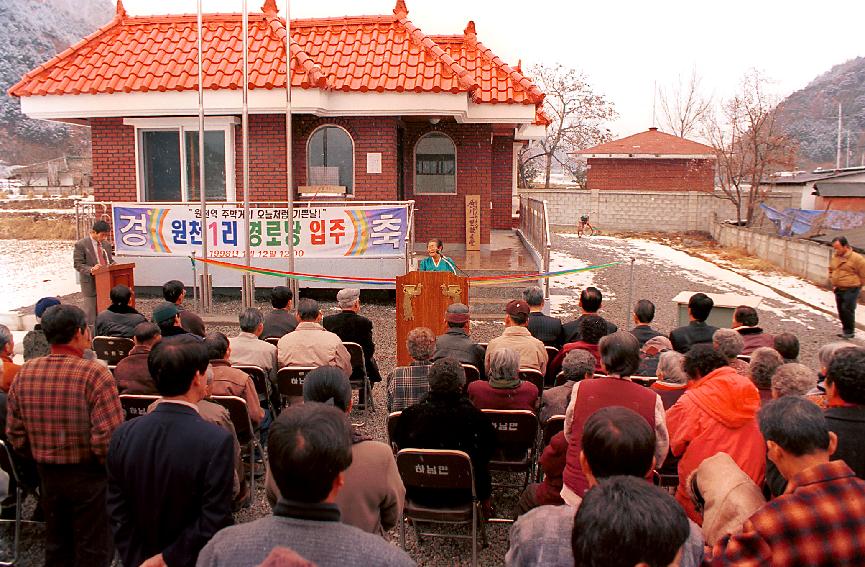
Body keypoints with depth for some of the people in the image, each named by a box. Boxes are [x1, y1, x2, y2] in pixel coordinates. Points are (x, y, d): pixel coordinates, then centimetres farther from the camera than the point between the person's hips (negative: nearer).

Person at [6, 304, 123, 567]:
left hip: (47, 475, 5)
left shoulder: (25, 373, -5)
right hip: (89, 476, -5)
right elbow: (109, 437, -26)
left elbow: (15, 434, 2)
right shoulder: (94, 373, -22)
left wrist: (42, 458, 16)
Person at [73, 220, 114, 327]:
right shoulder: (81, 245, -8)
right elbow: (78, 265, -11)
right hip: (91, 284, -6)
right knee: (91, 316, 0)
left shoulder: (106, 244, 12)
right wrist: (91, 270, -28)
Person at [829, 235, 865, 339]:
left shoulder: (856, 258, -14)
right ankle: (845, 330, 26)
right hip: (838, 290, 7)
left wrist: (855, 285, -5)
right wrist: (833, 284, 14)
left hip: (851, 290, -7)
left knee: (847, 309, -11)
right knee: (841, 311, 12)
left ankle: (850, 331, 3)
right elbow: (831, 271, 22)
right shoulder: (834, 257, 6)